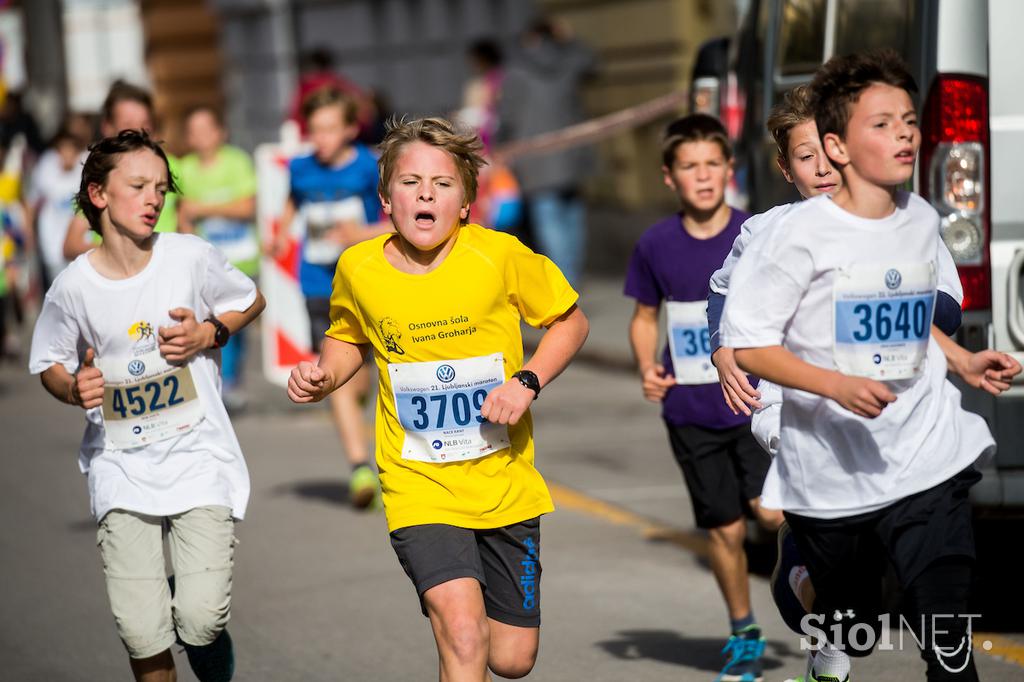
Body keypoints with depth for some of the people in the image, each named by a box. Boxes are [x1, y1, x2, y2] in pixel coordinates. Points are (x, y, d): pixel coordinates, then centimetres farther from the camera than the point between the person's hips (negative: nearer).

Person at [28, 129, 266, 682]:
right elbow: (50, 364, 12)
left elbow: (251, 302, 14)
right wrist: (75, 390, -11)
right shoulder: (73, 287, -5)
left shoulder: (190, 257, -5)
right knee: (142, 634, -10)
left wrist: (209, 335, -5)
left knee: (200, 622, -13)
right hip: (121, 465, 0)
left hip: (198, 455, 0)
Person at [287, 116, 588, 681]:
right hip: (419, 486, -1)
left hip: (503, 481, 1)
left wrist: (527, 382, -14)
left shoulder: (499, 256, -12)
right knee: (463, 633, -24)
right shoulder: (358, 269, -6)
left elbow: (570, 321, 2)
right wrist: (324, 376, -6)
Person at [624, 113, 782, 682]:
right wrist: (648, 367, -4)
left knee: (771, 509, -22)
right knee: (725, 529, 9)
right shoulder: (657, 246, -1)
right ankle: (744, 636, 27)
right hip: (691, 413, 2)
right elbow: (645, 317, 13)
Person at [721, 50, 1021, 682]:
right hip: (833, 474, -3)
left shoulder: (923, 220, 7)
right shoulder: (800, 234, -12)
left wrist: (965, 360, 8)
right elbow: (748, 344, -12)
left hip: (930, 461, 3)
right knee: (850, 628, 14)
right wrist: (837, 386, -23)